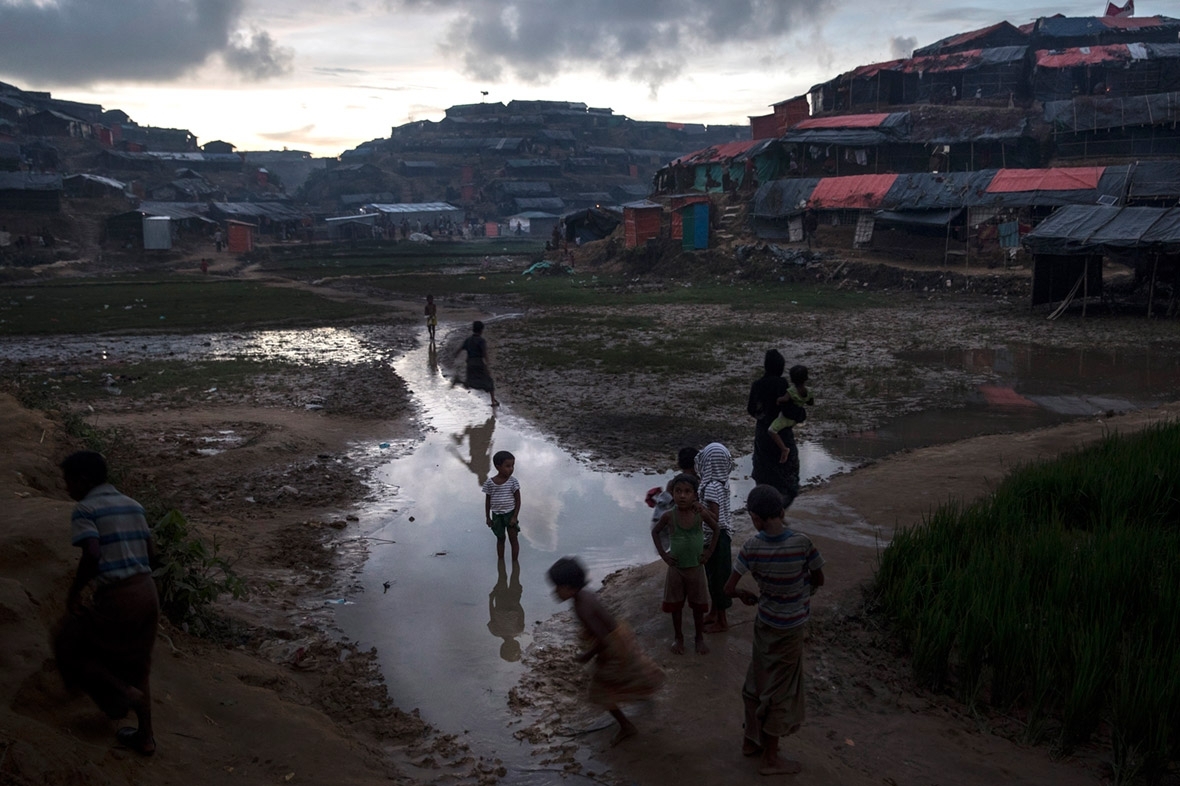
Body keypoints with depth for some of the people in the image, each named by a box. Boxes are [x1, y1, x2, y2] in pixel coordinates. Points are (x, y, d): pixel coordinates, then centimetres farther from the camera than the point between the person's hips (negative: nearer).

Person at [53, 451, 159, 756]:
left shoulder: (84, 509, -7)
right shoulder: (132, 505, 14)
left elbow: (92, 555, -21)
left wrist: (73, 593, -8)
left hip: (116, 599, -7)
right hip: (147, 593, 7)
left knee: (70, 647, 18)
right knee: (134, 665, 22)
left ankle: (124, 693, 3)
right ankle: (145, 737, 27)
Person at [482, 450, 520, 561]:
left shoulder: (513, 482, -12)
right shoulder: (489, 483, -9)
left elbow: (518, 500, -7)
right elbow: (487, 501, 2)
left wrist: (515, 516, -11)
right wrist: (488, 517, 3)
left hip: (510, 514, -1)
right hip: (496, 515, 1)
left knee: (513, 538, 4)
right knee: (500, 538, 16)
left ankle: (515, 562, 17)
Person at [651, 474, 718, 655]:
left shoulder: (700, 514, -14)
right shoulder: (669, 516, -15)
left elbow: (716, 529, 3)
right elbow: (655, 532, 2)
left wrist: (709, 551, -2)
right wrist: (663, 554, -4)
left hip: (696, 567, 0)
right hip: (676, 567, 0)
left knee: (698, 605, 12)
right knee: (676, 605, 12)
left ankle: (699, 637, 30)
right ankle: (678, 637, 30)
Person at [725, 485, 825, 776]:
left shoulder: (752, 547, -15)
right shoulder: (802, 543, -21)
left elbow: (729, 588, -10)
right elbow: (818, 580, -6)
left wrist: (746, 595, 11)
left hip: (765, 621, 3)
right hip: (790, 627, -3)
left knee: (758, 682, 21)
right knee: (781, 690, 9)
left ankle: (751, 740, 38)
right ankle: (770, 759, 21)